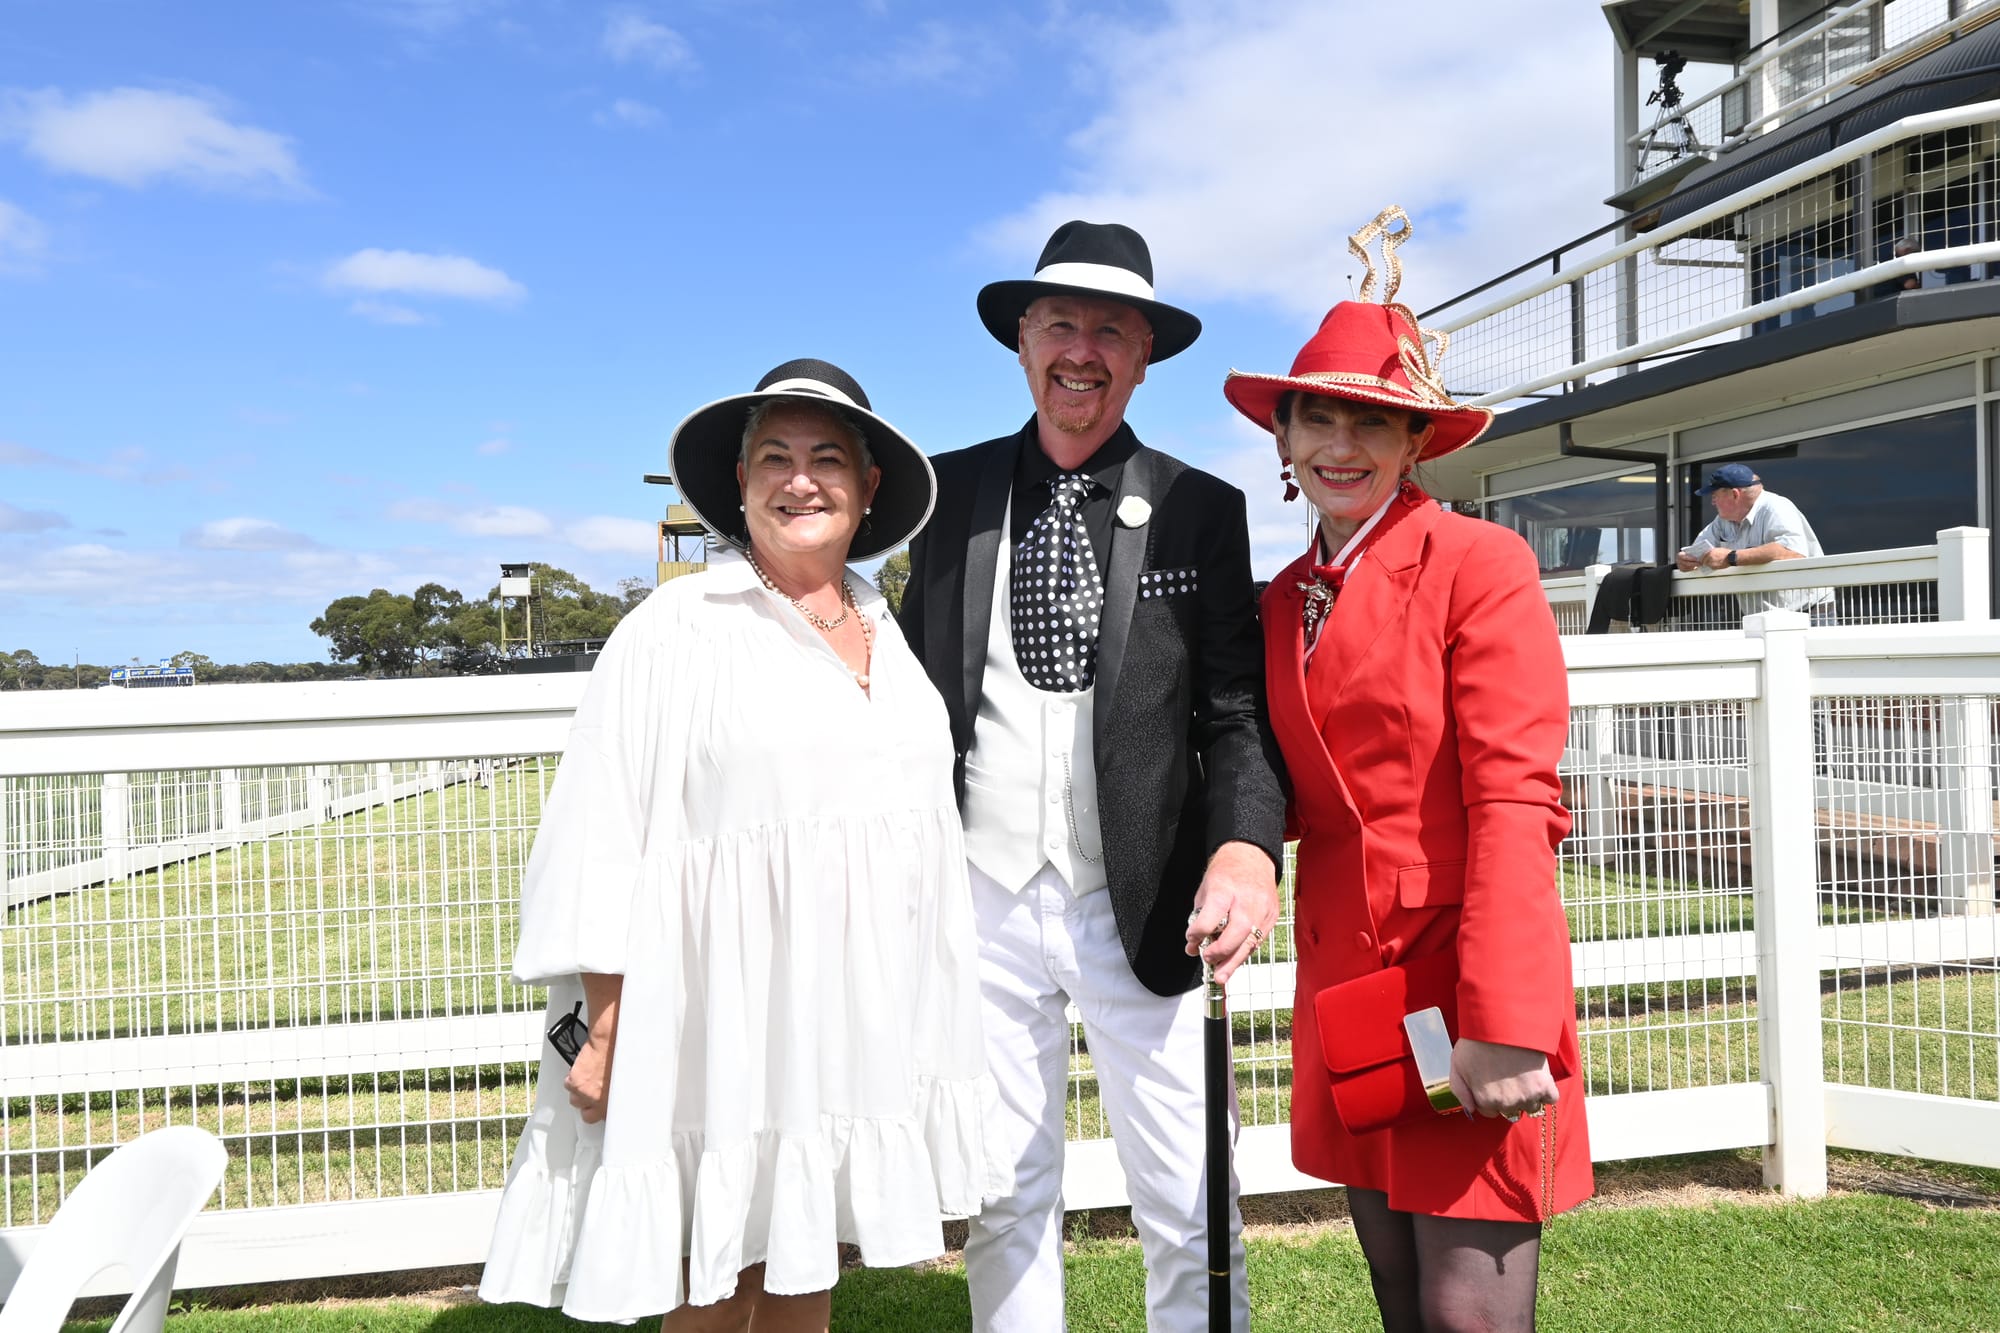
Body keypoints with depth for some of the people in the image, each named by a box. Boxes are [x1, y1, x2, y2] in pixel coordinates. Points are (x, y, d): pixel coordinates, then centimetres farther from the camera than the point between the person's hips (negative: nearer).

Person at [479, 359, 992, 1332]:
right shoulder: (677, 630, -7)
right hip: (722, 1021, -5)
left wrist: (931, 1022, 14)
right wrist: (602, 1034, -12)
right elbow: (603, 841, -9)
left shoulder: (890, 637, 10)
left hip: (858, 1016, 5)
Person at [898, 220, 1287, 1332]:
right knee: (1003, 1207, 16)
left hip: (1137, 907, -2)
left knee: (1189, 1212, 8)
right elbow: (918, 684, 10)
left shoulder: (1200, 511, 0)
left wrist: (1246, 846, -22)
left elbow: (1236, 709, -3)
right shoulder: (954, 491, 6)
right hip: (983, 902, 2)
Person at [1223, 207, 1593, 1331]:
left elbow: (1516, 801, -16)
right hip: (1344, 974, 6)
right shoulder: (1284, 600, 10)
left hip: (1463, 981, -6)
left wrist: (1501, 1024, -20)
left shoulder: (1480, 564, -9)